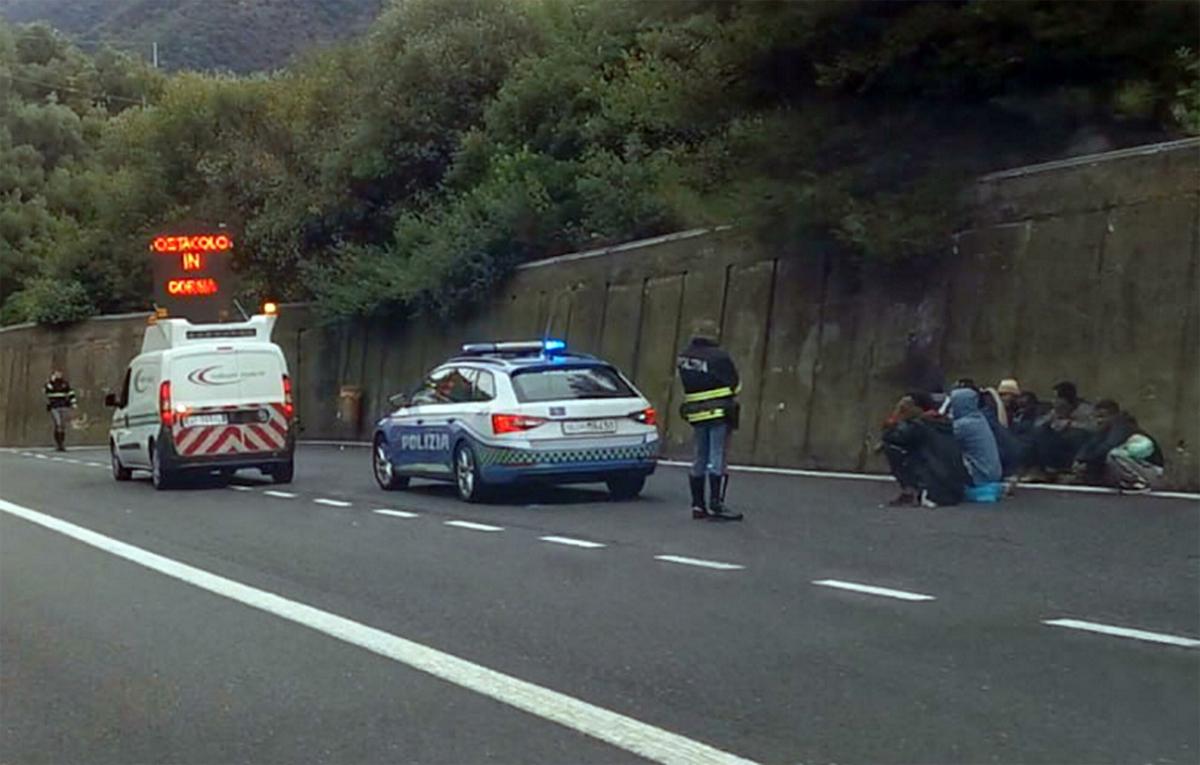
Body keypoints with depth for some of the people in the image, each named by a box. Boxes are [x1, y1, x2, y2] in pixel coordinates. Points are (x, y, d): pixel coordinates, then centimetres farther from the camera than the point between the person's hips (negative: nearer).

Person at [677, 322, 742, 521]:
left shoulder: (683, 357, 8)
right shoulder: (719, 357, -12)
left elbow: (686, 383, 12)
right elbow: (734, 384, -6)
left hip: (696, 414, 6)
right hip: (719, 413, -6)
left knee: (700, 459, 12)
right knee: (717, 458, -5)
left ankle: (698, 505, 15)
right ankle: (716, 505, -8)